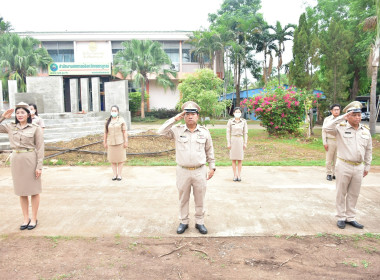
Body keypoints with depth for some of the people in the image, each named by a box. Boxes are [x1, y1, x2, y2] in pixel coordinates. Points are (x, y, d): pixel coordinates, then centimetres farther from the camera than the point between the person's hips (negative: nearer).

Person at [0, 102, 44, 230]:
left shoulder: (36, 128, -4)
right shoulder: (10, 127, 7)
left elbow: (40, 148, -5)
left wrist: (39, 166, -10)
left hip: (30, 160, -4)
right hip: (16, 160, 4)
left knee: (34, 191, 5)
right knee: (21, 191, 11)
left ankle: (34, 219, 18)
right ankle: (26, 218, 24)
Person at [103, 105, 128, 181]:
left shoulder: (121, 120, -3)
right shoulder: (108, 121, 5)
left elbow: (125, 131, -6)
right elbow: (105, 132, 7)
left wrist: (126, 142, -10)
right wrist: (105, 142, 6)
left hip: (120, 142, -3)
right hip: (111, 143, 3)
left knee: (120, 158, 2)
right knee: (112, 159, 5)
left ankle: (119, 174, 11)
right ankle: (115, 174, 15)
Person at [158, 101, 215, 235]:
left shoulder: (204, 132, 3)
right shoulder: (177, 130, -1)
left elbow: (210, 150, 10)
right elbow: (161, 131, -12)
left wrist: (212, 167, 8)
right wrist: (175, 119, -11)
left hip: (200, 171, 1)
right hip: (183, 171, 0)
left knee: (200, 199, 11)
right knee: (183, 199, 12)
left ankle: (200, 222, 27)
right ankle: (183, 222, 28)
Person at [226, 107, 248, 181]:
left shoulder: (244, 121, 2)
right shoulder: (230, 121, 0)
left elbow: (245, 133, 5)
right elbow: (228, 132, 1)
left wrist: (245, 143, 1)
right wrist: (228, 143, -3)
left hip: (240, 140, 0)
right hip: (233, 140, 0)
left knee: (240, 159, 3)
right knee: (233, 159, 3)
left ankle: (239, 175, 11)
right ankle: (235, 175, 10)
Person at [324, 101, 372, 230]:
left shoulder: (366, 131, 7)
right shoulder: (341, 128, -6)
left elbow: (369, 150, 14)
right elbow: (327, 128, -26)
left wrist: (367, 166, 13)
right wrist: (342, 117, -21)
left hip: (358, 167, 4)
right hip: (344, 166, -4)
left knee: (354, 194, 12)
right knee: (341, 193, 6)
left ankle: (350, 217, 25)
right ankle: (341, 218, 18)